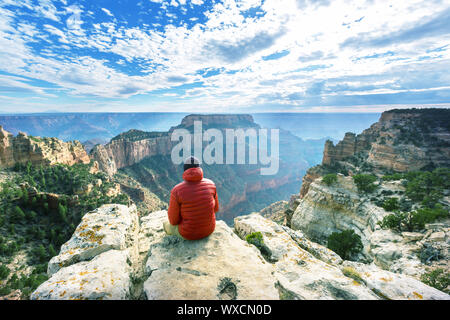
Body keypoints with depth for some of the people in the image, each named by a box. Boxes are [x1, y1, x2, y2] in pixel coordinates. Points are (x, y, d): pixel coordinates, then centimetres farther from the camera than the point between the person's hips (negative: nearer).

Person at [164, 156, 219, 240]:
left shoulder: (176, 190, -24)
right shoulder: (210, 184, -13)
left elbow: (173, 220, -15)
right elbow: (215, 208, 1)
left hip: (188, 232, -3)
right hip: (208, 229, 4)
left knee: (167, 225, 31)